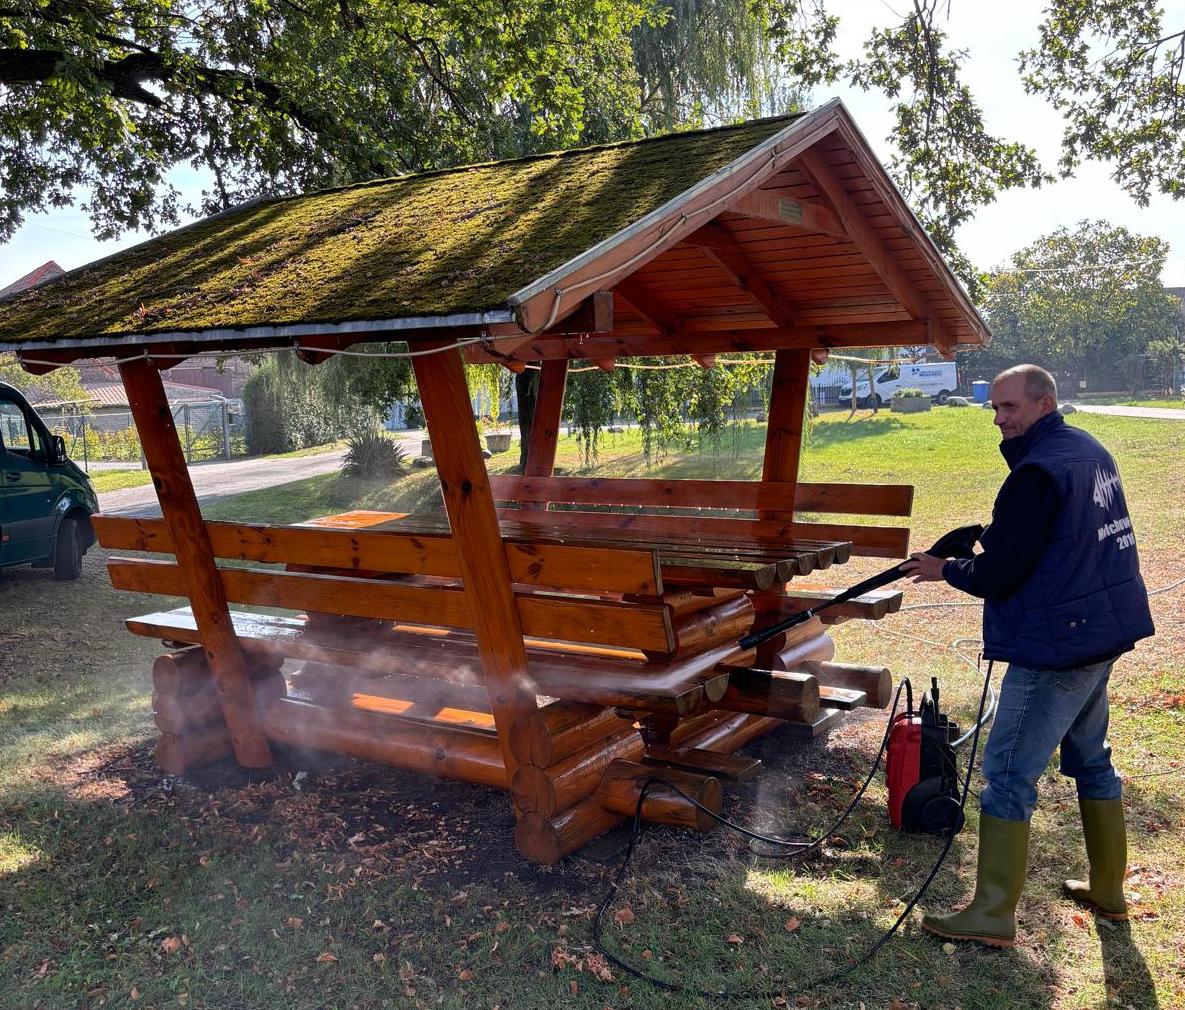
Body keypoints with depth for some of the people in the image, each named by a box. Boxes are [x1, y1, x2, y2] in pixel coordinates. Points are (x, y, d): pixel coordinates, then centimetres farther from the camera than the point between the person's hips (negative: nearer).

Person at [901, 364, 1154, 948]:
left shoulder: (1038, 471, -20)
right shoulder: (1091, 452, 11)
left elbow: (998, 575, -20)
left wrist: (945, 570, -3)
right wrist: (995, 537, 11)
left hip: (1056, 647, -10)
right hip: (1102, 633, 10)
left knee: (1009, 774, -4)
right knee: (1090, 758, 22)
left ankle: (993, 915, 3)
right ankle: (1107, 890, 34)